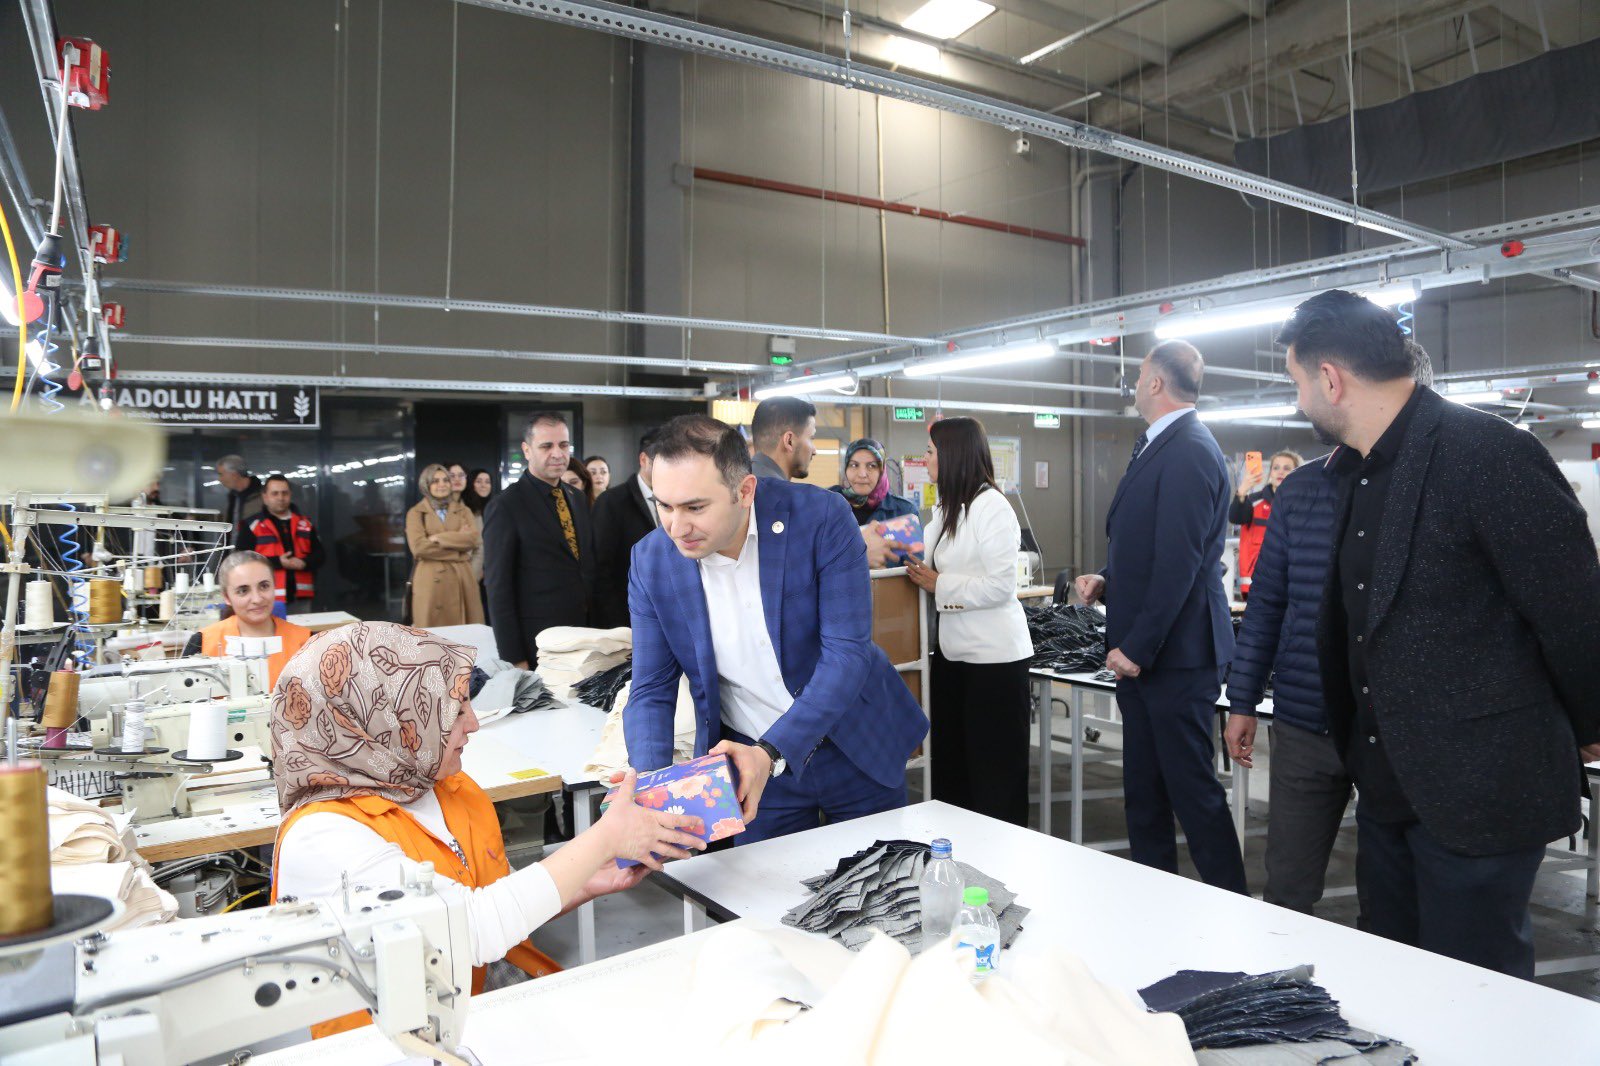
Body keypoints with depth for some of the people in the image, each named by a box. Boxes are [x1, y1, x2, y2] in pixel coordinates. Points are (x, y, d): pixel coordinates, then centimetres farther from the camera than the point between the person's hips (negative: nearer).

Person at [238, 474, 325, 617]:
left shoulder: (305, 524, 11)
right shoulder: (254, 526, -2)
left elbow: (320, 554, 11)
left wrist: (304, 563, -10)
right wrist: (277, 562, -17)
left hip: (300, 597, 4)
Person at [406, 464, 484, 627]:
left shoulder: (463, 510, 14)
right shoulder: (415, 513, 7)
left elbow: (475, 538, -5)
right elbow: (418, 547, -9)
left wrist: (438, 538, -9)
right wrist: (458, 549, -8)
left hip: (461, 580, 2)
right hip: (431, 582, -2)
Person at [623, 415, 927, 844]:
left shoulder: (822, 517, -22)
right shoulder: (651, 562, -13)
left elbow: (848, 652, -24)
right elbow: (652, 691, -7)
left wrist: (772, 754, -34)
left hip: (856, 750, 0)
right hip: (749, 760, 1)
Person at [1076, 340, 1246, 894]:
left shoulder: (1189, 452, -17)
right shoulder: (1155, 448, 15)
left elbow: (1178, 562, -22)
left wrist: (1137, 648, -20)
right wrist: (1107, 581, 5)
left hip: (1174, 655, -10)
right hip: (1141, 653, 10)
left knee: (1192, 790, 1)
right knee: (1144, 791, 17)